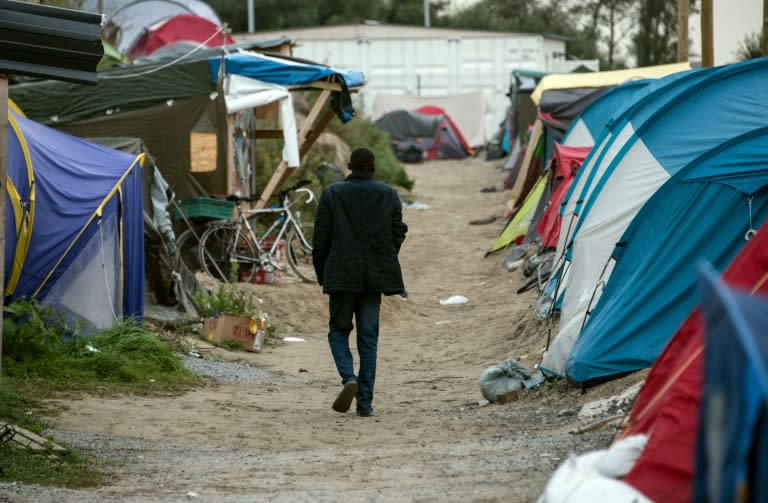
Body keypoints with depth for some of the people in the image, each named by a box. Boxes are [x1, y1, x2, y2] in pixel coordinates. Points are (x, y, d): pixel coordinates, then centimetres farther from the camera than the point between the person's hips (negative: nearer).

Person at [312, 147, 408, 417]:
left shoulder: (331, 194, -3)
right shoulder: (389, 195, 2)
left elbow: (320, 237, -3)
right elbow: (398, 233, 5)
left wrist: (321, 274, 8)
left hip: (341, 274, -2)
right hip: (375, 276, 2)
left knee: (338, 331, 11)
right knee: (368, 337, 6)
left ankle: (349, 378, -15)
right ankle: (365, 402, 2)